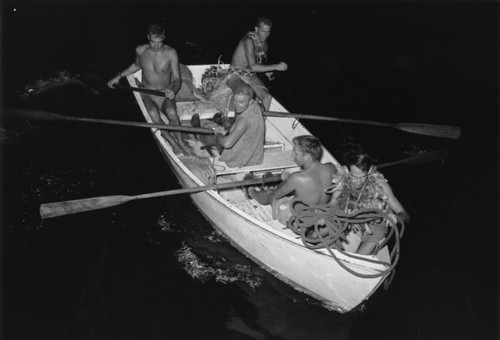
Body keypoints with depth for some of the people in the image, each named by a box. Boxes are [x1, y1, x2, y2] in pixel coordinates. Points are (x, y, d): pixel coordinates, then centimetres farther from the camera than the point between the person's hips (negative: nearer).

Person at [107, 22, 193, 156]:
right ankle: (173, 143, -23)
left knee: (171, 112, -36)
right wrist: (119, 76, 17)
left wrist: (173, 90, -31)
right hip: (148, 95, 2)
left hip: (166, 95, -2)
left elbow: (177, 79, -10)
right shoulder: (140, 51, -1)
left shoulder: (170, 53, -10)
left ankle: (180, 141, -15)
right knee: (153, 113, -33)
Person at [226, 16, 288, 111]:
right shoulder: (249, 40, -23)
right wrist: (276, 67, -28)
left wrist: (266, 71, 4)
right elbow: (253, 67, -30)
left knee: (267, 97, -15)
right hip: (236, 74, -7)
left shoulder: (263, 41, 4)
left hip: (251, 76, 7)